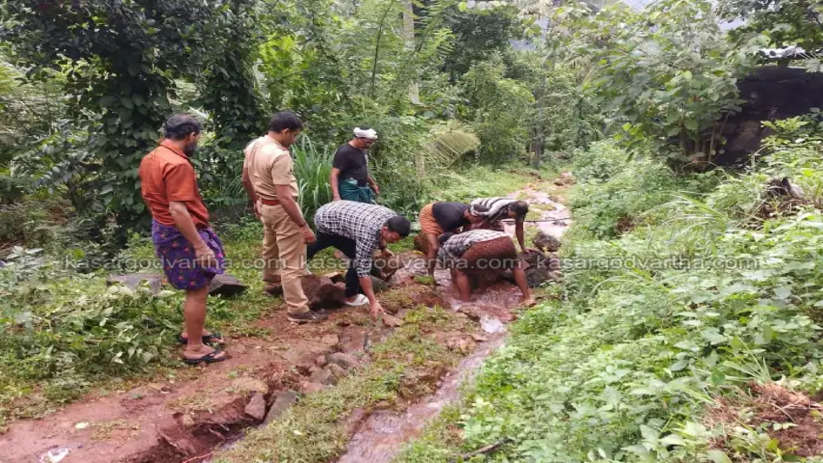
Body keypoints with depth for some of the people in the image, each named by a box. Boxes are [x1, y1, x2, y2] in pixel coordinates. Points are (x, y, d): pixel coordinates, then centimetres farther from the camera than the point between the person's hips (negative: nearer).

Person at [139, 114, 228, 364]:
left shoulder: (150, 158, 8)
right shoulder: (177, 165, -24)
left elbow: (148, 195, 19)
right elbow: (178, 210, -29)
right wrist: (200, 246, -26)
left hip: (162, 229, 10)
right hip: (182, 234, -10)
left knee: (195, 286, 23)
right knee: (198, 290, 1)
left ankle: (191, 331, 37)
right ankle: (195, 348, 11)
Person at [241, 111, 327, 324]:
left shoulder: (253, 146, 1)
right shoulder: (279, 156, -28)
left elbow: (246, 180, 13)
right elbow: (284, 197, -31)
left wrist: (255, 201, 27)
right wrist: (303, 226, -29)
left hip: (264, 205, 10)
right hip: (282, 210, -10)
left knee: (271, 247, 31)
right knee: (292, 262, -4)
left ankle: (272, 281, 54)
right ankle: (298, 310, 1)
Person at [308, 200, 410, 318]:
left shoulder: (392, 217, -19)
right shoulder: (368, 233, -40)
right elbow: (363, 270, -36)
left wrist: (383, 248, 21)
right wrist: (373, 302, -34)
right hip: (325, 220, -8)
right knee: (358, 258, -17)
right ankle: (351, 296, 2)